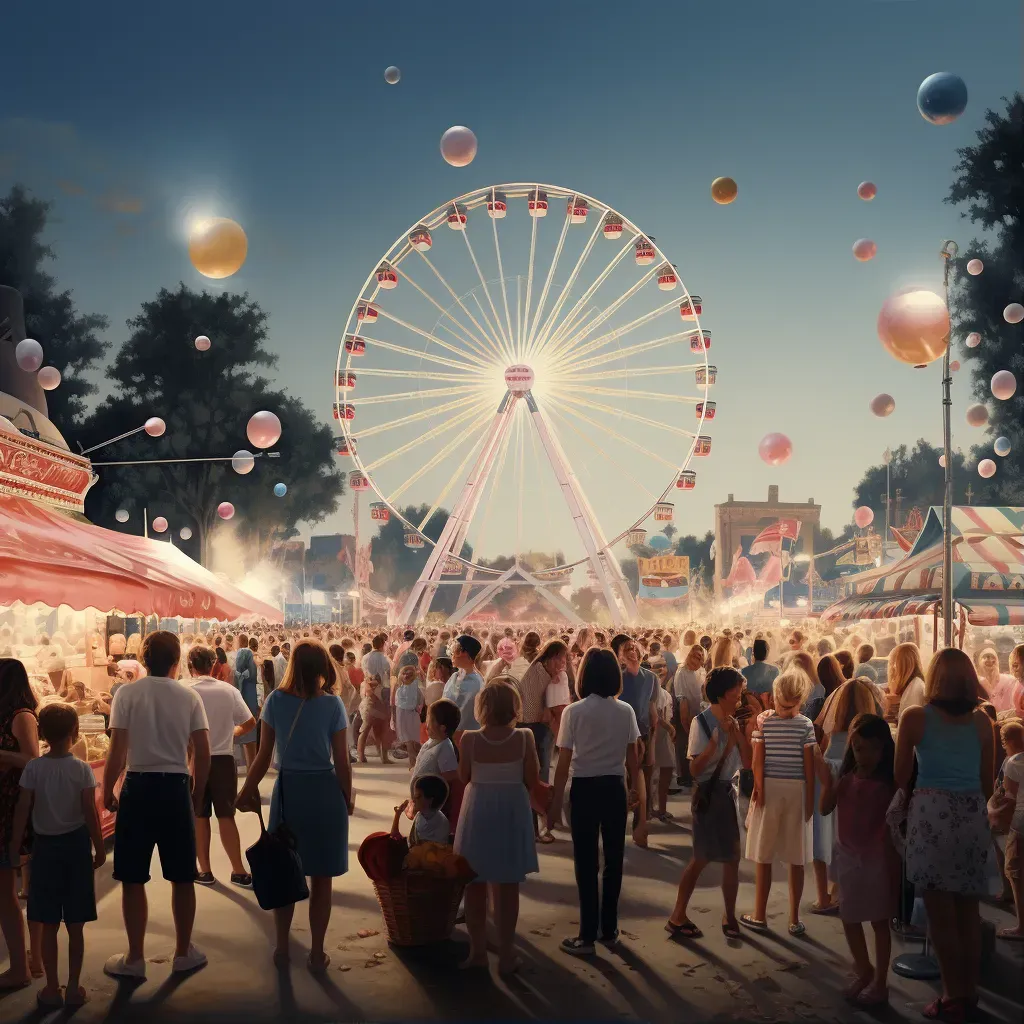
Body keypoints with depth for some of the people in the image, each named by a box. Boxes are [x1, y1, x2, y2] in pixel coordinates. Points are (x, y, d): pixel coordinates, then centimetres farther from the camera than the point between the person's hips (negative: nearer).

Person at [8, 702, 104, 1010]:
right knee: (75, 926, 8)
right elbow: (90, 813, -8)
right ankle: (73, 988, 14)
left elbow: (22, 810, -6)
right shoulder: (82, 769, -9)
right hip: (76, 845, 0)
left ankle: (52, 989, 14)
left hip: (46, 846, 1)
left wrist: (15, 846, 5)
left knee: (49, 926, 9)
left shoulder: (33, 768, -7)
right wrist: (99, 848, 2)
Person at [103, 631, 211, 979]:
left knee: (133, 879, 10)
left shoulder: (127, 694, -5)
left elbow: (117, 751, -9)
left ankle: (135, 958, 17)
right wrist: (197, 795, 12)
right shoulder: (190, 697, 0)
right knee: (182, 878, 13)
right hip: (176, 787, 2)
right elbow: (203, 754, -2)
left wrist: (107, 791, 5)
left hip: (138, 787, -1)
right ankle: (183, 953, 23)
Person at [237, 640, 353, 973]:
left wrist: (248, 790, 10)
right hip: (324, 791, -2)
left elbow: (264, 756, -4)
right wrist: (347, 799, 7)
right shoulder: (333, 705, -9)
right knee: (321, 879, 10)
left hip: (287, 790, 2)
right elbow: (342, 762, -8)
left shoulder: (275, 701, -5)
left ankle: (282, 948, 27)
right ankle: (317, 954, 17)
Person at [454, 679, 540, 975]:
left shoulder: (470, 739, -14)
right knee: (507, 887, 10)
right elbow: (532, 780, -9)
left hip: (478, 813, 0)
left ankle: (478, 951, 22)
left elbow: (463, 778, -5)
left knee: (475, 886, 15)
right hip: (512, 813, 0)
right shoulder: (524, 738, -14)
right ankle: (505, 955, 16)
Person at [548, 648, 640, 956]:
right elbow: (632, 757, 4)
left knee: (586, 862, 4)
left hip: (584, 788, -3)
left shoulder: (574, 712, -11)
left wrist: (555, 802, -3)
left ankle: (588, 935, 8)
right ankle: (609, 930, 24)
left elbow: (564, 762, -10)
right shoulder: (625, 711, -3)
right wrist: (634, 787, 22)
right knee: (613, 859, 14)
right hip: (614, 787, 3)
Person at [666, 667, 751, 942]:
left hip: (728, 791, 6)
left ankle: (729, 916, 20)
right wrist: (716, 741, -28)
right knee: (703, 857, 0)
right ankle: (678, 916, 12)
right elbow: (694, 768, -17)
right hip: (707, 792, -6)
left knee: (732, 857, 8)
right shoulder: (702, 722, -13)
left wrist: (737, 732, -12)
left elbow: (747, 762, -2)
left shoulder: (734, 722, 6)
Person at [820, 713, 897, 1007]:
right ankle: (863, 970, 35)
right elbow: (825, 809, -4)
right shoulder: (846, 778, 2)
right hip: (848, 856, 5)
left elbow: (892, 824, -11)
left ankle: (880, 982, 17)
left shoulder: (887, 783, -11)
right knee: (849, 919, 14)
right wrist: (827, 780, -17)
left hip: (876, 858, -5)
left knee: (879, 920, 6)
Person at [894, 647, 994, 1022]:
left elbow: (901, 777, 3)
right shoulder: (981, 720, 5)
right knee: (968, 910, 15)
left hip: (932, 812, -3)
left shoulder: (915, 718, -3)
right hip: (973, 815, 3)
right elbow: (988, 781, 12)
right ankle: (969, 991, 24)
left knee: (940, 912, 6)